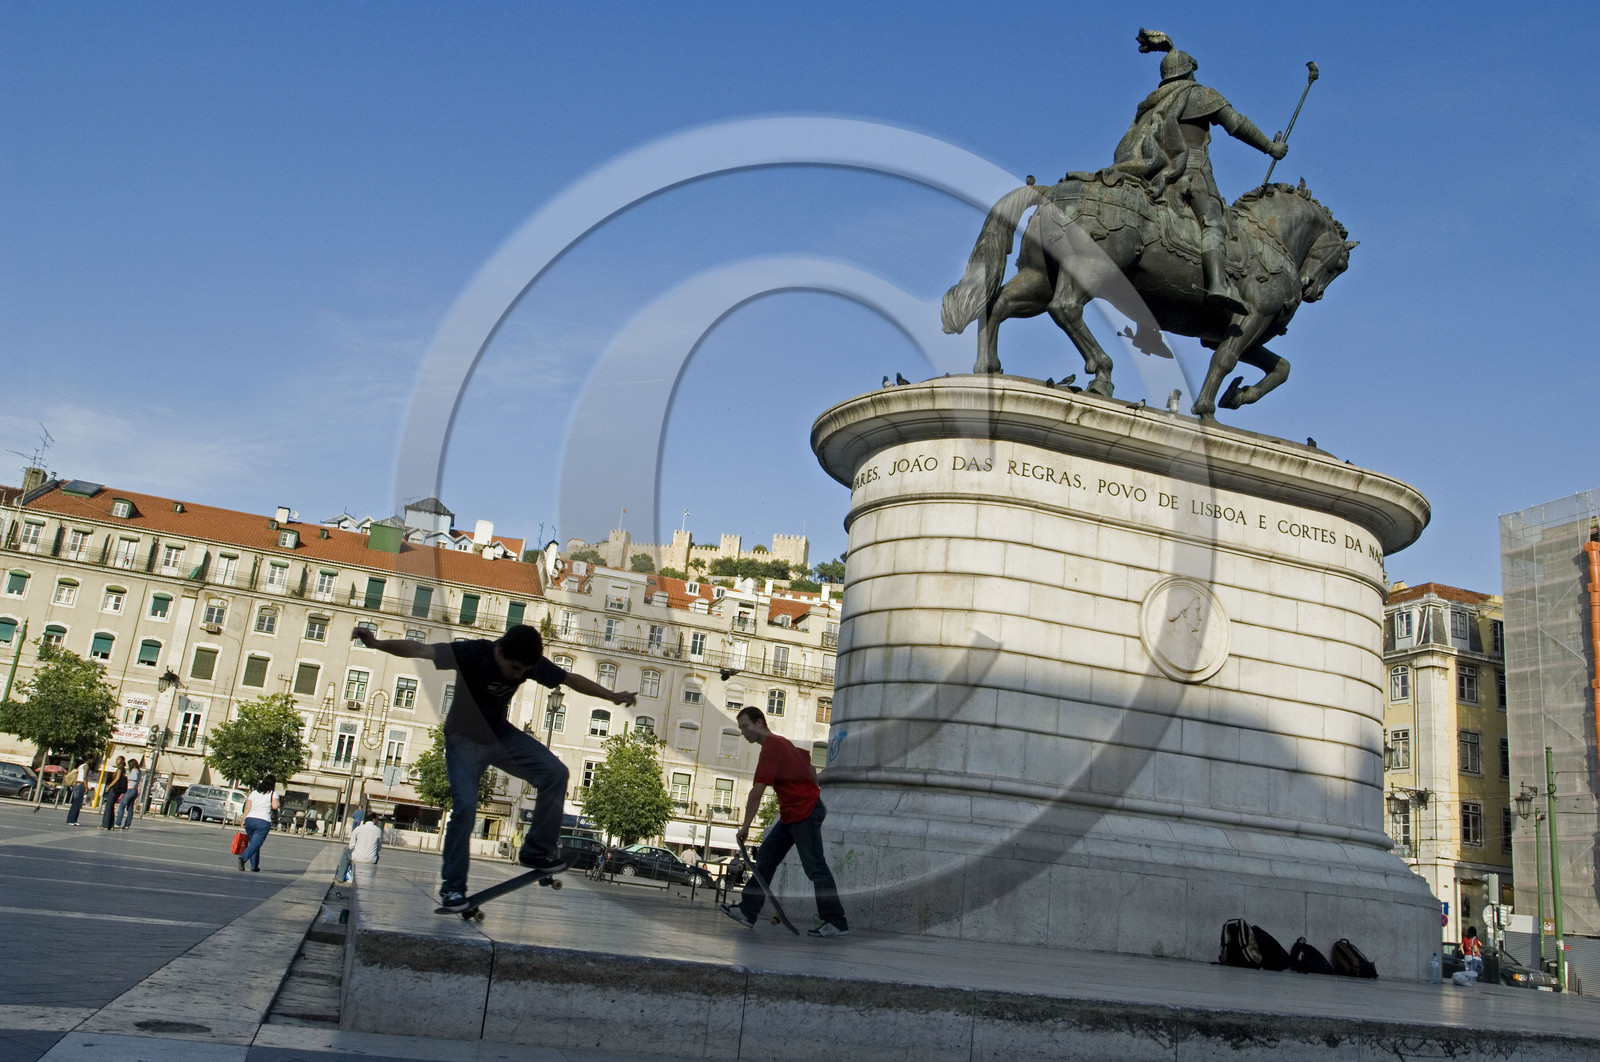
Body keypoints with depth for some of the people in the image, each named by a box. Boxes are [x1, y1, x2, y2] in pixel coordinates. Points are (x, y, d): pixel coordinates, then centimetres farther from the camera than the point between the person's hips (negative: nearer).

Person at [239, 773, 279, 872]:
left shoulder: (254, 792, 13)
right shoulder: (273, 793, 1)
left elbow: (247, 807, 7)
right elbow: (275, 806, -11)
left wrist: (244, 820, 9)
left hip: (250, 819, 5)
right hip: (263, 822, -5)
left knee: (253, 843, 16)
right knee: (255, 844, -6)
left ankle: (254, 866, 17)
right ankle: (244, 858, -31)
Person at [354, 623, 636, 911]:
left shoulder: (530, 663, -14)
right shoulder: (472, 653, -28)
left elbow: (571, 679, -1)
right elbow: (420, 650, -38)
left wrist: (611, 695, -4)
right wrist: (378, 644, -53)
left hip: (501, 735, 5)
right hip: (464, 739, -4)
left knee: (555, 773, -11)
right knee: (465, 806, -21)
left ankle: (537, 852, 5)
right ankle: (452, 887, -2)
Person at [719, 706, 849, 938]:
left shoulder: (772, 747, -16)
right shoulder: (781, 742, 16)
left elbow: (757, 792, -20)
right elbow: (809, 767, 24)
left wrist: (745, 826, -17)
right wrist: (813, 796, 27)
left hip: (805, 813, -11)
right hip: (792, 814, 11)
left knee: (814, 867, -8)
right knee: (765, 856, 8)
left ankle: (836, 922, -4)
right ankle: (748, 911, 10)